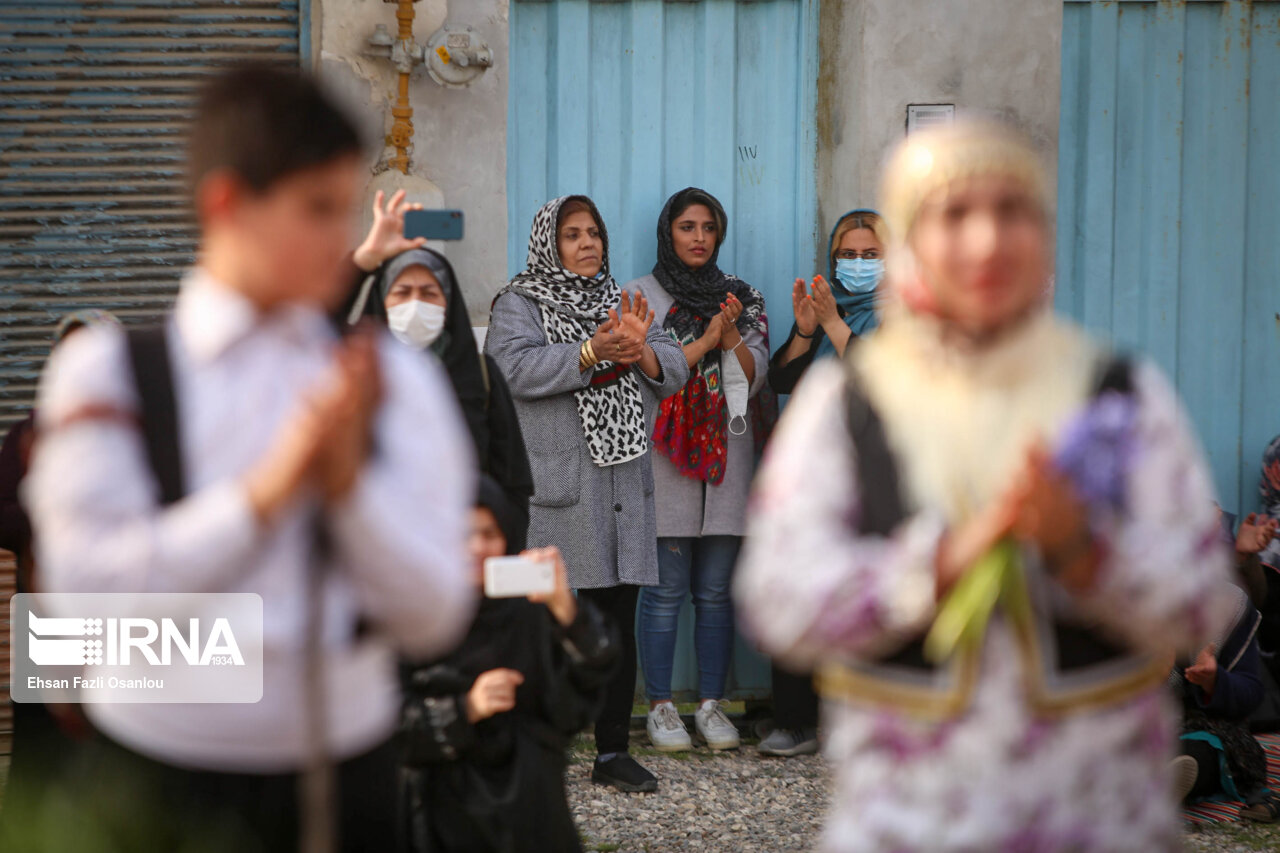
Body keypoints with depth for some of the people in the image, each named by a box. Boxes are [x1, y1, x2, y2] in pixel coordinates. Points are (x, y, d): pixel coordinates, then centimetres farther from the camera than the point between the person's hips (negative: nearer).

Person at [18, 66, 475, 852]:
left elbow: (434, 619, -2)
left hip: (346, 784, 2)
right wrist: (267, 491, -18)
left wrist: (350, 479, -16)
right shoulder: (105, 374, -2)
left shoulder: (396, 381, 2)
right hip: (162, 786, -2)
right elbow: (87, 590, -13)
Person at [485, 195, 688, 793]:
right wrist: (590, 353, -27)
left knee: (618, 621, 5)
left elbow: (672, 372, 8)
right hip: (552, 489, -5)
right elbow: (517, 368, -17)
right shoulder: (518, 305, 2)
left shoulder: (621, 304, 18)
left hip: (622, 486, 5)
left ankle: (613, 750, 11)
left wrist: (639, 349, -13)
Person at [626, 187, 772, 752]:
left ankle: (712, 705, 9)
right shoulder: (643, 295, 5)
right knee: (665, 590, -4)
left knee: (716, 592, 3)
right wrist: (707, 338, -13)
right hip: (665, 451, -3)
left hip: (726, 451, 3)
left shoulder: (741, 299, 14)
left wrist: (732, 336, -9)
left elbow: (754, 379, 7)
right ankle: (660, 707, 1)